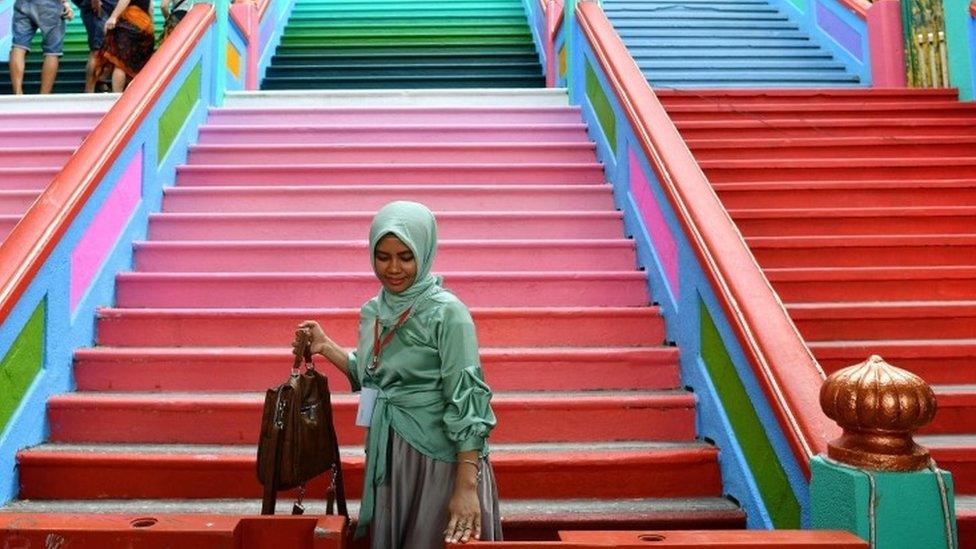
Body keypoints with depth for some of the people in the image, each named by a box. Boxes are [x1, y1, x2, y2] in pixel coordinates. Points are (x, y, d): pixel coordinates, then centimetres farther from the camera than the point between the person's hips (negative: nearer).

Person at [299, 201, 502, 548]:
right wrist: (325, 346, 6)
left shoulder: (447, 313, -15)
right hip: (386, 457, 6)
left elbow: (466, 399, -18)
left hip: (437, 458, -6)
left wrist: (467, 486, -22)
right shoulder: (373, 311, 5)